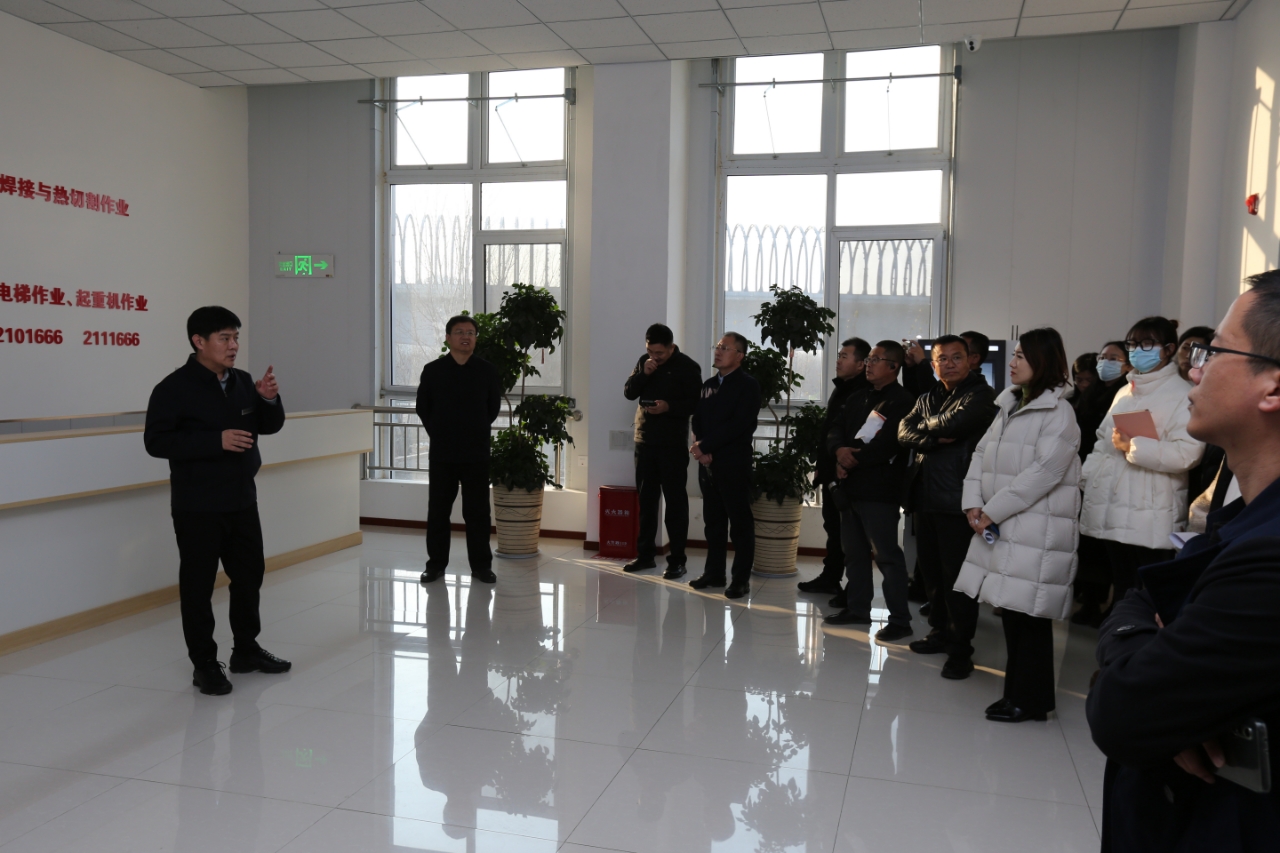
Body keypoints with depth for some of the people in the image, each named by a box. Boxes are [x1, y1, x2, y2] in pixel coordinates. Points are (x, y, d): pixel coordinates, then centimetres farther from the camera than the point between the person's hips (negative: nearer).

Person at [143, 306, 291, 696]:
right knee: (198, 583, 3)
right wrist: (216, 441, -25)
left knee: (250, 574, 15)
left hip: (242, 500, 7)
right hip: (197, 506, -6)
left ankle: (246, 649, 31)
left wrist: (269, 399, -10)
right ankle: (204, 663, 15)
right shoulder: (175, 387, -12)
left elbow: (270, 427, 11)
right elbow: (156, 441, -17)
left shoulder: (243, 382, 6)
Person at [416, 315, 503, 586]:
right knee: (438, 510, 6)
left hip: (477, 454, 0)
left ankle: (481, 565, 14)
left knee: (478, 511, 4)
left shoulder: (487, 371, 2)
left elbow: (493, 408, 11)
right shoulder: (433, 370, 1)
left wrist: (477, 432, 10)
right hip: (441, 453, 0)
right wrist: (439, 434, 9)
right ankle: (436, 564, 17)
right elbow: (423, 408, 10)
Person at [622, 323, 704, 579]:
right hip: (644, 440, 6)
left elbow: (696, 403, -9)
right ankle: (646, 554, 21)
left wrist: (669, 407, -25)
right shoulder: (644, 362, 10)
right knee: (646, 498, 12)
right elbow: (628, 393, 6)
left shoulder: (687, 367, -6)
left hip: (673, 444, -6)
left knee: (675, 500, -2)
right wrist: (642, 374, -11)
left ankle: (677, 560, 2)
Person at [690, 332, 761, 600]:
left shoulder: (748, 385, -5)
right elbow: (697, 420, 14)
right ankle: (714, 572, 20)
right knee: (713, 520, 11)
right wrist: (701, 449, -5)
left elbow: (738, 425, -16)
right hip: (707, 462, 7)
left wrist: (706, 446, -15)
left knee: (740, 522, -1)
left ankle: (741, 578, 4)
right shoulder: (708, 385, 17)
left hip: (734, 463, -6)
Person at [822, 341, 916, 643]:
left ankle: (900, 620, -1)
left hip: (879, 490, -8)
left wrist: (852, 460, -10)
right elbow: (836, 428, 11)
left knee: (887, 555, -7)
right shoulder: (859, 397, 17)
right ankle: (857, 608, 27)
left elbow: (886, 445, -20)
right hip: (852, 486, 9)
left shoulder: (902, 401, -9)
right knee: (855, 552, 16)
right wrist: (840, 450, -10)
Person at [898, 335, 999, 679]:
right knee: (931, 570, 13)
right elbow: (904, 433, 2)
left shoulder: (981, 395, -3)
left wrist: (926, 427, 0)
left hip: (957, 496, -7)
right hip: (925, 495, 7)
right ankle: (940, 632, 28)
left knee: (956, 575, -4)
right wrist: (937, 438, -15)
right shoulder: (927, 400, 17)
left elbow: (953, 423, -19)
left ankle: (961, 648, 5)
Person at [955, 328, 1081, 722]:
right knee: (1009, 610, 11)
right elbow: (982, 455, 12)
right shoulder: (1008, 406, 17)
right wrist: (974, 504, -2)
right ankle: (1016, 692, 22)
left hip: (1035, 532, -7)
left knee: (1028, 616, -2)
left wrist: (993, 511, -15)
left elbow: (1042, 473, -17)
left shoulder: (1058, 412, -8)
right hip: (1000, 527, 7)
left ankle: (1029, 700, 9)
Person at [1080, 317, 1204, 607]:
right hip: (1114, 513, 8)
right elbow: (1104, 441, 21)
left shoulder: (1182, 393, -7)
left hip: (1152, 520, -7)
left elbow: (1187, 452, -20)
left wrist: (1133, 446, -16)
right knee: (1122, 596, 15)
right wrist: (1089, 475, 7)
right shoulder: (1125, 393, 19)